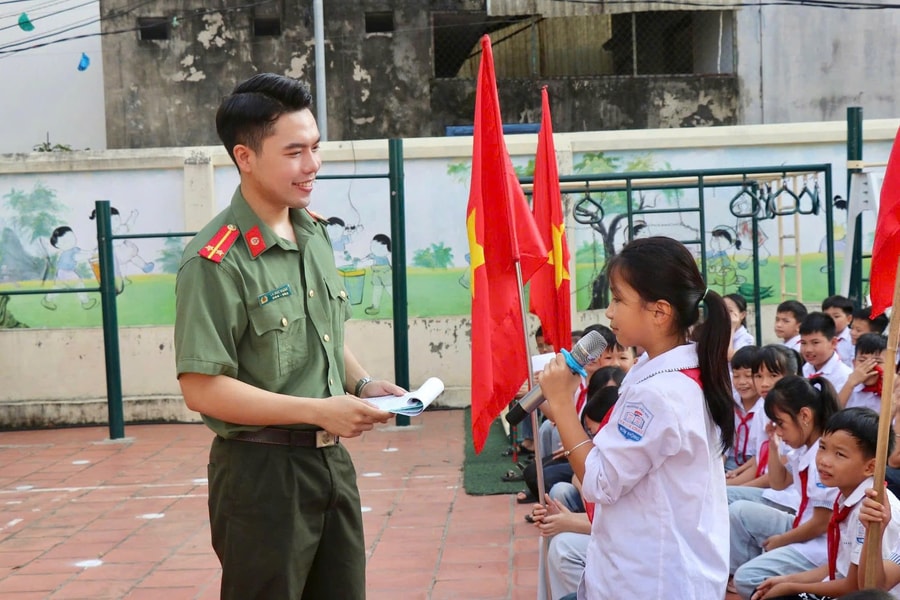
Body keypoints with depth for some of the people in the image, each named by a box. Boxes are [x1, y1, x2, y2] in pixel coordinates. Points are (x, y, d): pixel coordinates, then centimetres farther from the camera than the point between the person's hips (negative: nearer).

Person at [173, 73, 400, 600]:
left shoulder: (315, 232, 7)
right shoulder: (216, 261, -18)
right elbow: (202, 389, -21)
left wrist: (363, 383, 1)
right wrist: (318, 411, -21)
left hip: (332, 459, 8)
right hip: (262, 472, -7)